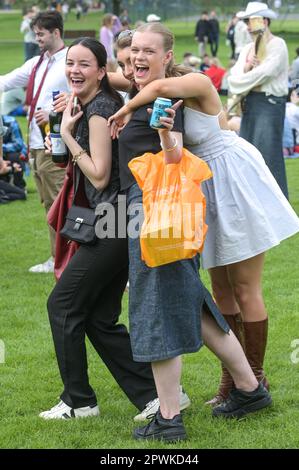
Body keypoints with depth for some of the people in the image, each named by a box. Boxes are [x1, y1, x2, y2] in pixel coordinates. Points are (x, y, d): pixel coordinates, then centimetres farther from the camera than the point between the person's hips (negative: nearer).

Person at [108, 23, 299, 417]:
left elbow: (162, 86, -43)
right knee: (221, 290, 13)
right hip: (204, 190, 8)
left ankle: (256, 377, 14)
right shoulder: (151, 99, -2)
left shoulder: (198, 83, -24)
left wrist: (126, 110, -33)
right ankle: (233, 378, 23)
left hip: (235, 184, -8)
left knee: (244, 289, 1)